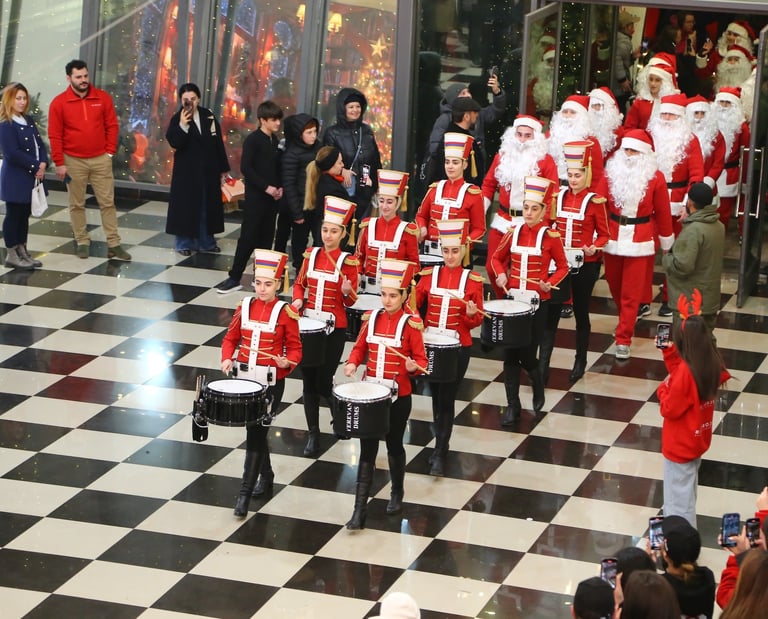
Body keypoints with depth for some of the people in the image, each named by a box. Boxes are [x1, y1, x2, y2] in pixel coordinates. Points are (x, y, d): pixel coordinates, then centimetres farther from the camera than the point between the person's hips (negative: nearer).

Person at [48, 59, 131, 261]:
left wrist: (110, 152, -2)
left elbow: (112, 126, 5)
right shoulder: (59, 103, -6)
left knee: (107, 202, 1)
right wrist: (59, 163, -8)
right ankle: (82, 242, 16)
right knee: (77, 204, 7)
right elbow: (55, 135, -5)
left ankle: (113, 245, 4)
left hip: (101, 159, 1)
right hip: (74, 161, -1)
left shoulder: (103, 98, -1)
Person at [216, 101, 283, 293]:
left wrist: (279, 187, 1)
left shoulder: (275, 141, 10)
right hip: (255, 197, -6)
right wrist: (266, 187, -18)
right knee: (248, 237, -6)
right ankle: (234, 277, -1)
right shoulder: (253, 140, -11)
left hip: (271, 197, 7)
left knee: (266, 238, 8)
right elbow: (245, 168, -17)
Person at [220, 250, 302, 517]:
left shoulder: (286, 312, -8)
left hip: (271, 382, -4)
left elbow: (295, 348, -3)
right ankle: (266, 474, 38)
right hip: (245, 378, 4)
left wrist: (287, 362, -23)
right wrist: (227, 359, -9)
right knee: (255, 430, 16)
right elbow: (231, 338, 9)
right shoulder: (245, 306, 3)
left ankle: (245, 492, -4)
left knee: (256, 433, -7)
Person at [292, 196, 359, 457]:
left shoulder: (348, 262, -7)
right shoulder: (311, 255, 2)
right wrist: (297, 300, -6)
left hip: (334, 328, -3)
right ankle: (313, 434, 13)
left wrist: (347, 292, -24)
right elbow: (299, 284, 13)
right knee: (308, 381, 5)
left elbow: (349, 302, -3)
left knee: (323, 382, -3)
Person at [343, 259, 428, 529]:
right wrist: (352, 363, -8)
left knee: (394, 444, 14)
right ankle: (360, 509, 0)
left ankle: (397, 493, 39)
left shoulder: (411, 324, -10)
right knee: (367, 449, 1)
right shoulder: (371, 318, 0)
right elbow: (360, 347, 11)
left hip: (398, 396, -3)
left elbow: (421, 360, -6)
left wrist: (413, 366, -28)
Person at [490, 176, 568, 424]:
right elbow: (497, 258, 15)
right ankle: (512, 406, 10)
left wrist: (550, 283, -14)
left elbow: (562, 267, 3)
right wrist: (500, 274, -5)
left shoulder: (551, 237, -6)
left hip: (537, 301, -3)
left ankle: (538, 385, 31)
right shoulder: (513, 233, 2)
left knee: (527, 354, -2)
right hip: (512, 299, 3)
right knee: (510, 354, 2)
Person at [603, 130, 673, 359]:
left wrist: (666, 243, 8)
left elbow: (663, 212, 2)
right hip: (613, 238, 3)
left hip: (639, 242, -3)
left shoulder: (655, 178, -6)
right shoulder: (610, 172, -1)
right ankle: (627, 321, 41)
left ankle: (623, 339, 2)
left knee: (631, 293, -3)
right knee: (614, 285, 15)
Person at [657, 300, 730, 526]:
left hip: (680, 446, -8)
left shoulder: (685, 371, -30)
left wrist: (662, 389, -6)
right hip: (698, 439, 8)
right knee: (687, 492, 27)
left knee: (678, 498, 5)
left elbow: (670, 409, -23)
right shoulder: (710, 364, -7)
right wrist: (669, 354, 4)